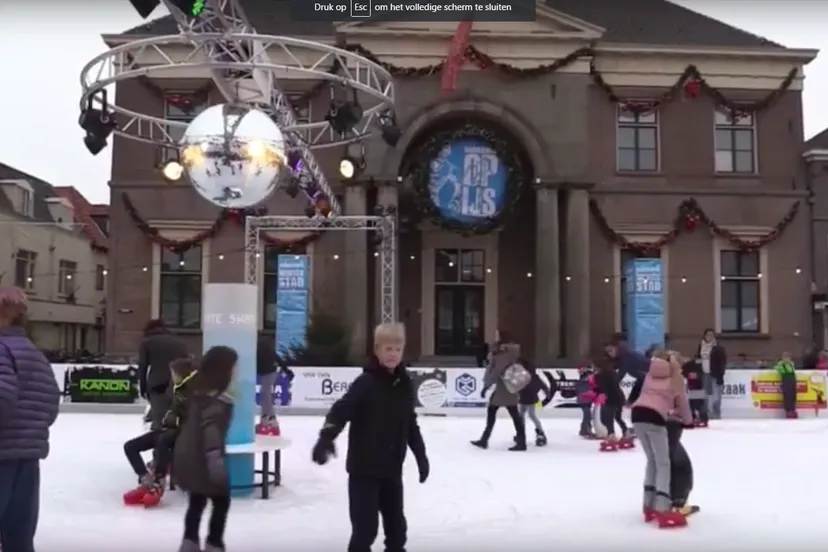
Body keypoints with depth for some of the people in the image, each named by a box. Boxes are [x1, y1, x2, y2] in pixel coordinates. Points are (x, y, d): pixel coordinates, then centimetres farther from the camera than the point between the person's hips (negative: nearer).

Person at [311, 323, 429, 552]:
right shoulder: (366, 382, -14)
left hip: (392, 468, 6)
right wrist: (326, 438, -41)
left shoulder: (404, 384, 5)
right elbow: (341, 411, -25)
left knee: (396, 524, 17)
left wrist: (421, 455, 19)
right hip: (364, 468, -6)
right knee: (365, 526, -5)